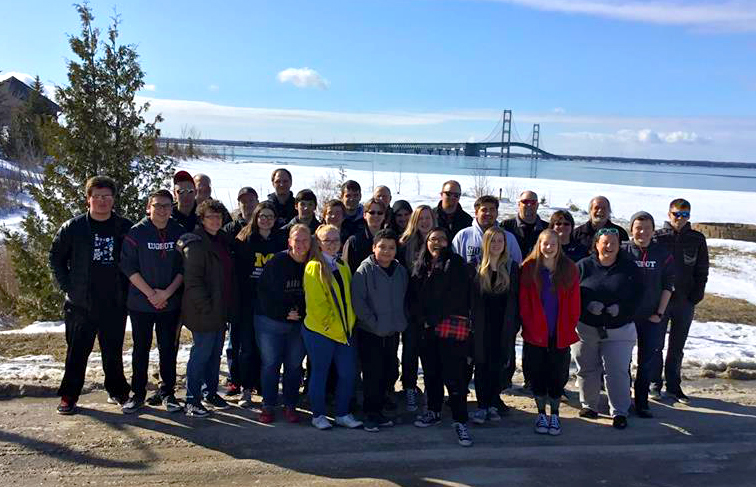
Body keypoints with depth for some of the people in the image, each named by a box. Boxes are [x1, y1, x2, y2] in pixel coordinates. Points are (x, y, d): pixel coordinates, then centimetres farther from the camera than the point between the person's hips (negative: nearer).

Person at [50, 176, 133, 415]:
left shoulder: (125, 228, 2)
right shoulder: (73, 227, 0)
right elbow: (56, 258, 8)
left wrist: (126, 289, 3)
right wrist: (67, 286, 0)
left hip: (115, 305, 1)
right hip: (80, 304, -1)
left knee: (114, 352, 11)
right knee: (77, 351, 6)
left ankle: (117, 391, 25)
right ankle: (68, 397, 19)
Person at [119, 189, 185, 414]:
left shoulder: (179, 233, 2)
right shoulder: (136, 233, -4)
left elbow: (184, 267, 1)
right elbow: (128, 267, -7)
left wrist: (167, 292, -10)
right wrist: (150, 294, -12)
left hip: (171, 302, 1)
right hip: (140, 303, -1)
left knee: (168, 348, 7)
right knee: (141, 348, 7)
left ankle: (167, 392, 18)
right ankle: (138, 393, 19)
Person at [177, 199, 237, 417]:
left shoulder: (222, 241, 12)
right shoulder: (195, 244, -15)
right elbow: (193, 281, -20)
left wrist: (228, 307, 14)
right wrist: (207, 308, -21)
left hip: (220, 311, 8)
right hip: (204, 313, -8)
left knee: (215, 353, 17)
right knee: (201, 354, -1)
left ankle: (210, 393, 30)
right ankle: (192, 401, 11)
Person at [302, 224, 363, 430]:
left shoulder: (343, 267, 14)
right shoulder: (314, 267, -8)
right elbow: (316, 303, -13)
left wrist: (349, 322, 4)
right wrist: (332, 325, -13)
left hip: (345, 331, 6)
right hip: (320, 330, -6)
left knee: (348, 373, 7)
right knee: (320, 373, 6)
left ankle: (343, 414, 22)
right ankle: (318, 415, 20)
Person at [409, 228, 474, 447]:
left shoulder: (456, 265, -1)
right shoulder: (420, 267, 15)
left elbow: (457, 297, -10)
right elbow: (412, 296, 11)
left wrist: (434, 319, -11)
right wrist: (421, 319, -3)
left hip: (451, 327, -5)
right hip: (427, 328, 5)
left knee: (454, 375, -8)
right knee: (431, 372, 13)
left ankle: (459, 421, -2)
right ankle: (433, 412, 28)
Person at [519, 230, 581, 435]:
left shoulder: (569, 269, 1)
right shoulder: (529, 268, -3)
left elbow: (574, 301, 2)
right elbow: (524, 301, -3)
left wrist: (571, 326, -4)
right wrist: (528, 326, -9)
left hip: (561, 334, 1)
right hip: (535, 333, -1)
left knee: (557, 374, 8)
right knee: (537, 374, 7)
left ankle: (554, 415, 24)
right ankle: (541, 414, 22)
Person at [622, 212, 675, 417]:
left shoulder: (663, 254, 1)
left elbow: (668, 286, 4)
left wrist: (660, 313, -2)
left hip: (653, 317, 1)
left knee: (649, 360, 5)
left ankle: (641, 402, 18)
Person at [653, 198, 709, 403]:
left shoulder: (697, 239, 4)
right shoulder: (658, 237, -3)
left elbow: (702, 271, 7)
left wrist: (696, 295, -3)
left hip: (685, 302, 2)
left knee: (677, 347, 11)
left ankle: (673, 385, 22)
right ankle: (655, 383, 16)